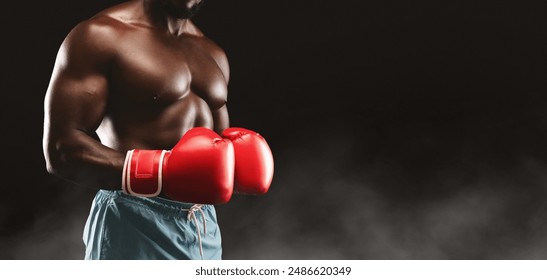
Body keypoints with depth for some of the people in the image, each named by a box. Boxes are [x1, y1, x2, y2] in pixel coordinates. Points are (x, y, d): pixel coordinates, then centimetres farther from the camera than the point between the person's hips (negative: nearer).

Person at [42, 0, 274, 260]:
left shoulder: (212, 53, 15)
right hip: (135, 227, -7)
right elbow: (61, 148, -16)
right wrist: (159, 172, -28)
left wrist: (238, 164, -2)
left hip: (204, 225, 7)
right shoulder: (101, 35, -7)